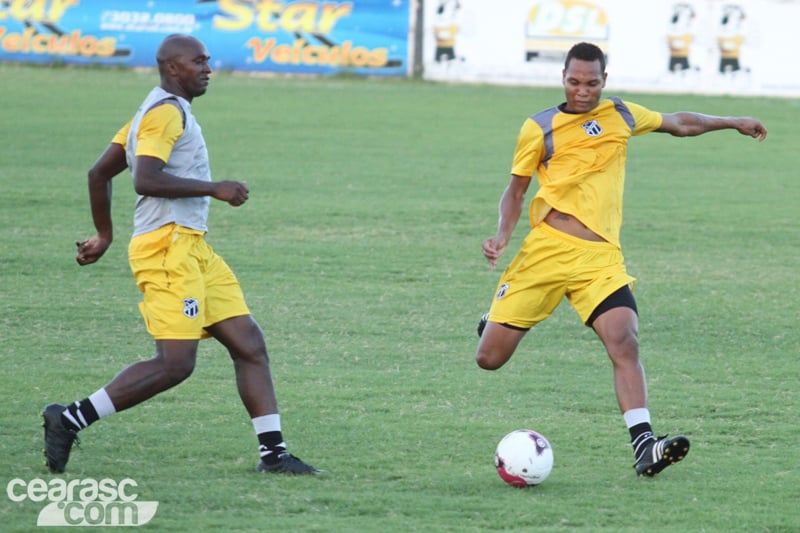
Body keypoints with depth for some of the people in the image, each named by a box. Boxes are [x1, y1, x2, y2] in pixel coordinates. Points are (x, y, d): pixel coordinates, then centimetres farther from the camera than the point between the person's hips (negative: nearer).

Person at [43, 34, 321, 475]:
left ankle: (273, 452, 2)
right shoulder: (166, 111, -10)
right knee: (175, 363, -16)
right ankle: (71, 419, -11)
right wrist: (214, 189, -18)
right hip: (167, 245, -11)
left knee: (250, 345, 4)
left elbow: (99, 173, 25)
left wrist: (104, 235, 32)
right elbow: (146, 180, -23)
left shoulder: (161, 111, 21)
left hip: (191, 248, 11)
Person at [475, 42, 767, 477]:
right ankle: (496, 323, 37)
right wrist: (503, 235, -6)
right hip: (547, 247, -1)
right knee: (490, 358, -2)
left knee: (625, 345, -21)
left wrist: (733, 123, 31)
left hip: (601, 257, 1)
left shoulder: (621, 115, 12)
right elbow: (516, 188, 11)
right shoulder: (539, 128, 4)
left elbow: (679, 123, 29)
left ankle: (644, 447, -26)